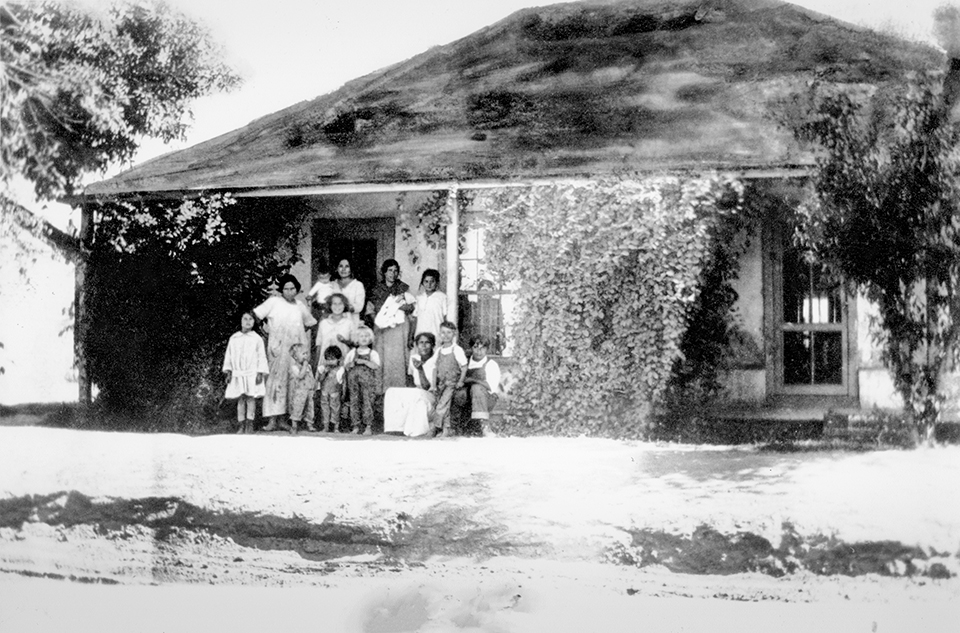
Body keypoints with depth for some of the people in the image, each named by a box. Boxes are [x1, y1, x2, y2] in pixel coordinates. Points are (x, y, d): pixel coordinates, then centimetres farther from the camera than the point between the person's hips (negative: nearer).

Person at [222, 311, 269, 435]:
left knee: (251, 398, -4)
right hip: (238, 373, 2)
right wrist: (228, 372, 6)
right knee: (240, 399, 2)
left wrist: (260, 373, -6)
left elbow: (261, 357, 1)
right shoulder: (234, 338, 9)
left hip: (252, 374, -2)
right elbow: (228, 355, 12)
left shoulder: (257, 339, 3)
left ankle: (249, 425, -1)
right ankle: (241, 425, 4)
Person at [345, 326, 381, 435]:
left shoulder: (373, 353, 5)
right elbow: (345, 366, 14)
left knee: (367, 402, -7)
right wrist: (349, 364, -8)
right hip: (353, 380, 3)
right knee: (354, 402, 3)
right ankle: (356, 427, 9)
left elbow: (376, 366, -9)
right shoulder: (352, 352, 13)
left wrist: (364, 362, -16)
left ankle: (368, 427, -3)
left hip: (367, 381, -3)